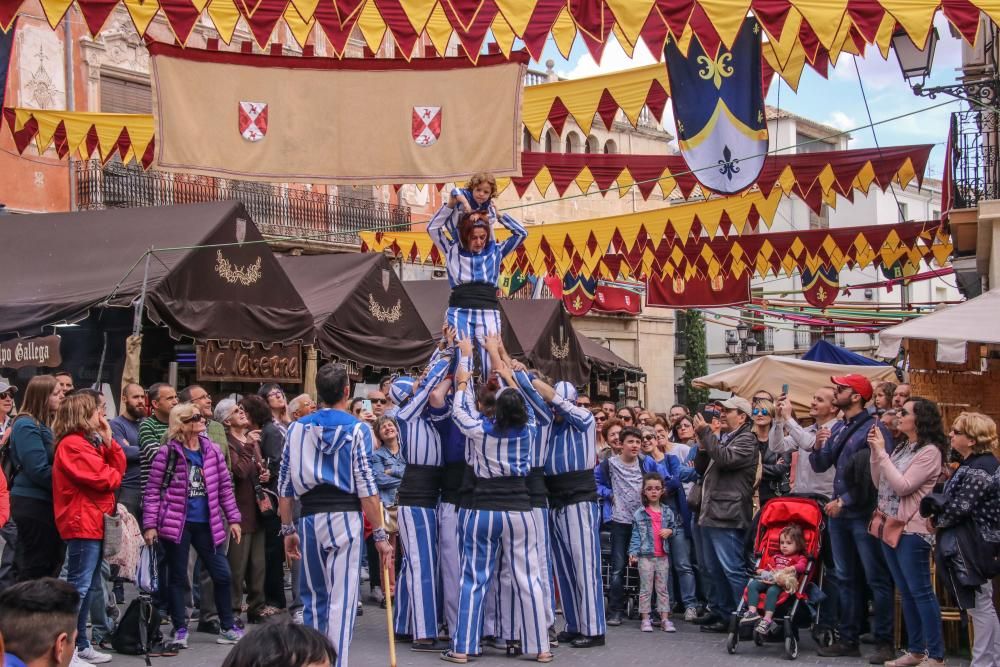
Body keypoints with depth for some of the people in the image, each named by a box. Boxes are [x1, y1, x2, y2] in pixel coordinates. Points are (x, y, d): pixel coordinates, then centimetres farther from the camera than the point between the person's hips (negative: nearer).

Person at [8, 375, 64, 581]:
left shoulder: (45, 424, 15)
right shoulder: (27, 426, -14)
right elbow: (39, 470, -21)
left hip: (46, 502, 9)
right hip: (33, 504, -9)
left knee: (52, 562, 12)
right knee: (37, 566, -4)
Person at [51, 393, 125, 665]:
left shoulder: (90, 442, 18)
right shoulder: (73, 444, -14)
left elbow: (118, 468, 12)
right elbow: (102, 478, -20)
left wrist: (108, 440, 1)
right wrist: (114, 476, 2)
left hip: (94, 522, 11)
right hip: (83, 523, -11)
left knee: (88, 587, 14)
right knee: (79, 587, -11)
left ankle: (80, 645, 20)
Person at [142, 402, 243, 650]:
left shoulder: (212, 450, 5)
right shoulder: (167, 453, -8)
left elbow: (225, 487, 11)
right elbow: (153, 491, -6)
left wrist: (233, 518, 8)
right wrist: (150, 525, -11)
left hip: (206, 524, 4)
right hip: (177, 524, -4)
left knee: (222, 574, 4)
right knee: (177, 578, 5)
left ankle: (227, 627, 18)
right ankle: (180, 630, 16)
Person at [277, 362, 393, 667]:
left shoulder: (297, 428, 7)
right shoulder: (356, 429, -3)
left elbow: (285, 485, 7)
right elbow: (365, 486, -8)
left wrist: (288, 529, 16)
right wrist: (380, 534, -4)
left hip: (309, 519, 4)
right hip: (345, 517, -4)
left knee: (313, 599, 16)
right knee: (341, 599, -3)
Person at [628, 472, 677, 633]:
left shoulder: (667, 512, 8)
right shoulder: (639, 514, 0)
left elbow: (674, 526, 19)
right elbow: (636, 535, -2)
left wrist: (670, 531, -4)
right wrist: (633, 552, -11)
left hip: (663, 555, 3)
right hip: (645, 555, -3)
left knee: (662, 588, 8)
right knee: (646, 588, 2)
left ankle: (665, 619, 10)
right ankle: (645, 619, 7)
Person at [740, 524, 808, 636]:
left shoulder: (799, 558, 13)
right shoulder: (777, 556, 33)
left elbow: (802, 566, -7)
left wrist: (791, 568, -25)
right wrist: (762, 571, 17)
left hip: (784, 583, -7)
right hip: (769, 579, 7)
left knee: (772, 591, -37)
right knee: (752, 585, -18)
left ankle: (767, 620, -42)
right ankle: (752, 611, -29)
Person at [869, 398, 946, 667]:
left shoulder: (930, 452, -12)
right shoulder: (902, 448, 13)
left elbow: (902, 487, -19)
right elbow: (879, 483, 12)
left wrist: (881, 453, -16)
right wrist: (875, 452, 1)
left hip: (911, 530, -9)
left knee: (920, 592, -6)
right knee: (906, 592, 13)